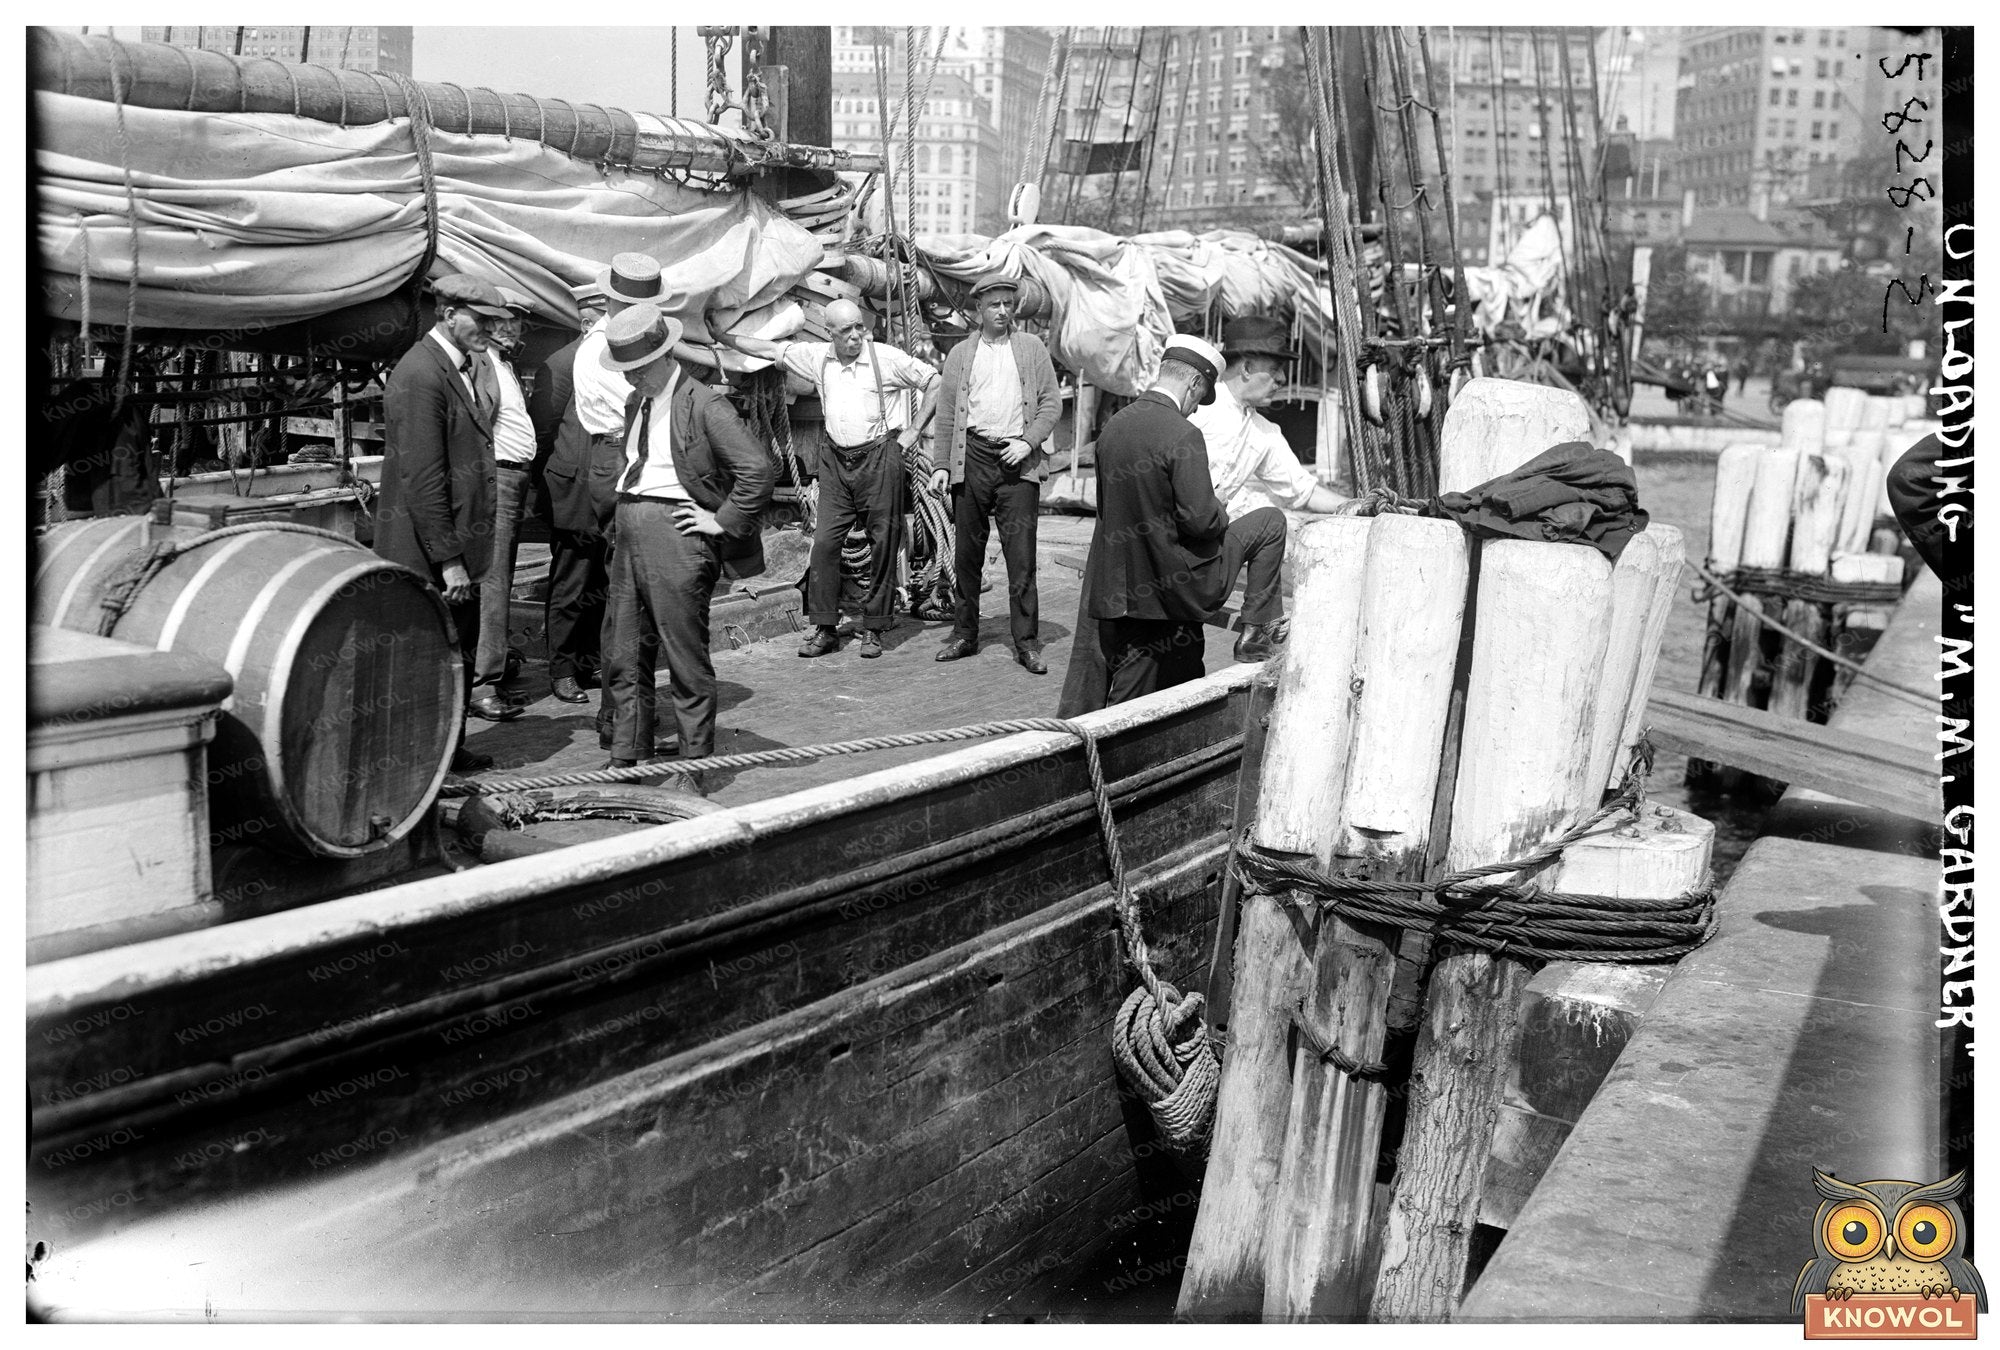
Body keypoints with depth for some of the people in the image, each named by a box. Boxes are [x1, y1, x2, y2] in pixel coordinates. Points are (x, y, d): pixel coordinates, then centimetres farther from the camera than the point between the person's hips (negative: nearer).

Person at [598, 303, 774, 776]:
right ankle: (626, 760, 19)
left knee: (686, 658, -1)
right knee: (626, 657, 10)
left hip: (674, 530, -8)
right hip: (628, 529, 8)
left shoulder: (703, 404, -11)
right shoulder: (635, 403, 15)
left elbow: (757, 469, -17)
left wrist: (722, 522, -13)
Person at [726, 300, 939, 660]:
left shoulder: (887, 357, -6)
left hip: (880, 457, -4)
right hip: (836, 458, 4)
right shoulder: (817, 357, 5)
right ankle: (824, 629, 3)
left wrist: (913, 430, -2)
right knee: (824, 541, -3)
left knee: (882, 543, 0)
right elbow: (769, 349, 14)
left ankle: (873, 630, 8)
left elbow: (935, 383, 0)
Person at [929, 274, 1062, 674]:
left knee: (1021, 555, -5)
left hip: (1019, 459, -1)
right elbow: (946, 413, 11)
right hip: (972, 457, 1)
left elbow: (1051, 402, 7)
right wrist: (941, 464, 3)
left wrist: (1028, 441, -8)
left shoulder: (1032, 349, 10)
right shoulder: (960, 354, 12)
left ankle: (1027, 642, -2)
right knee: (967, 552, 5)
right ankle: (964, 633, 16)